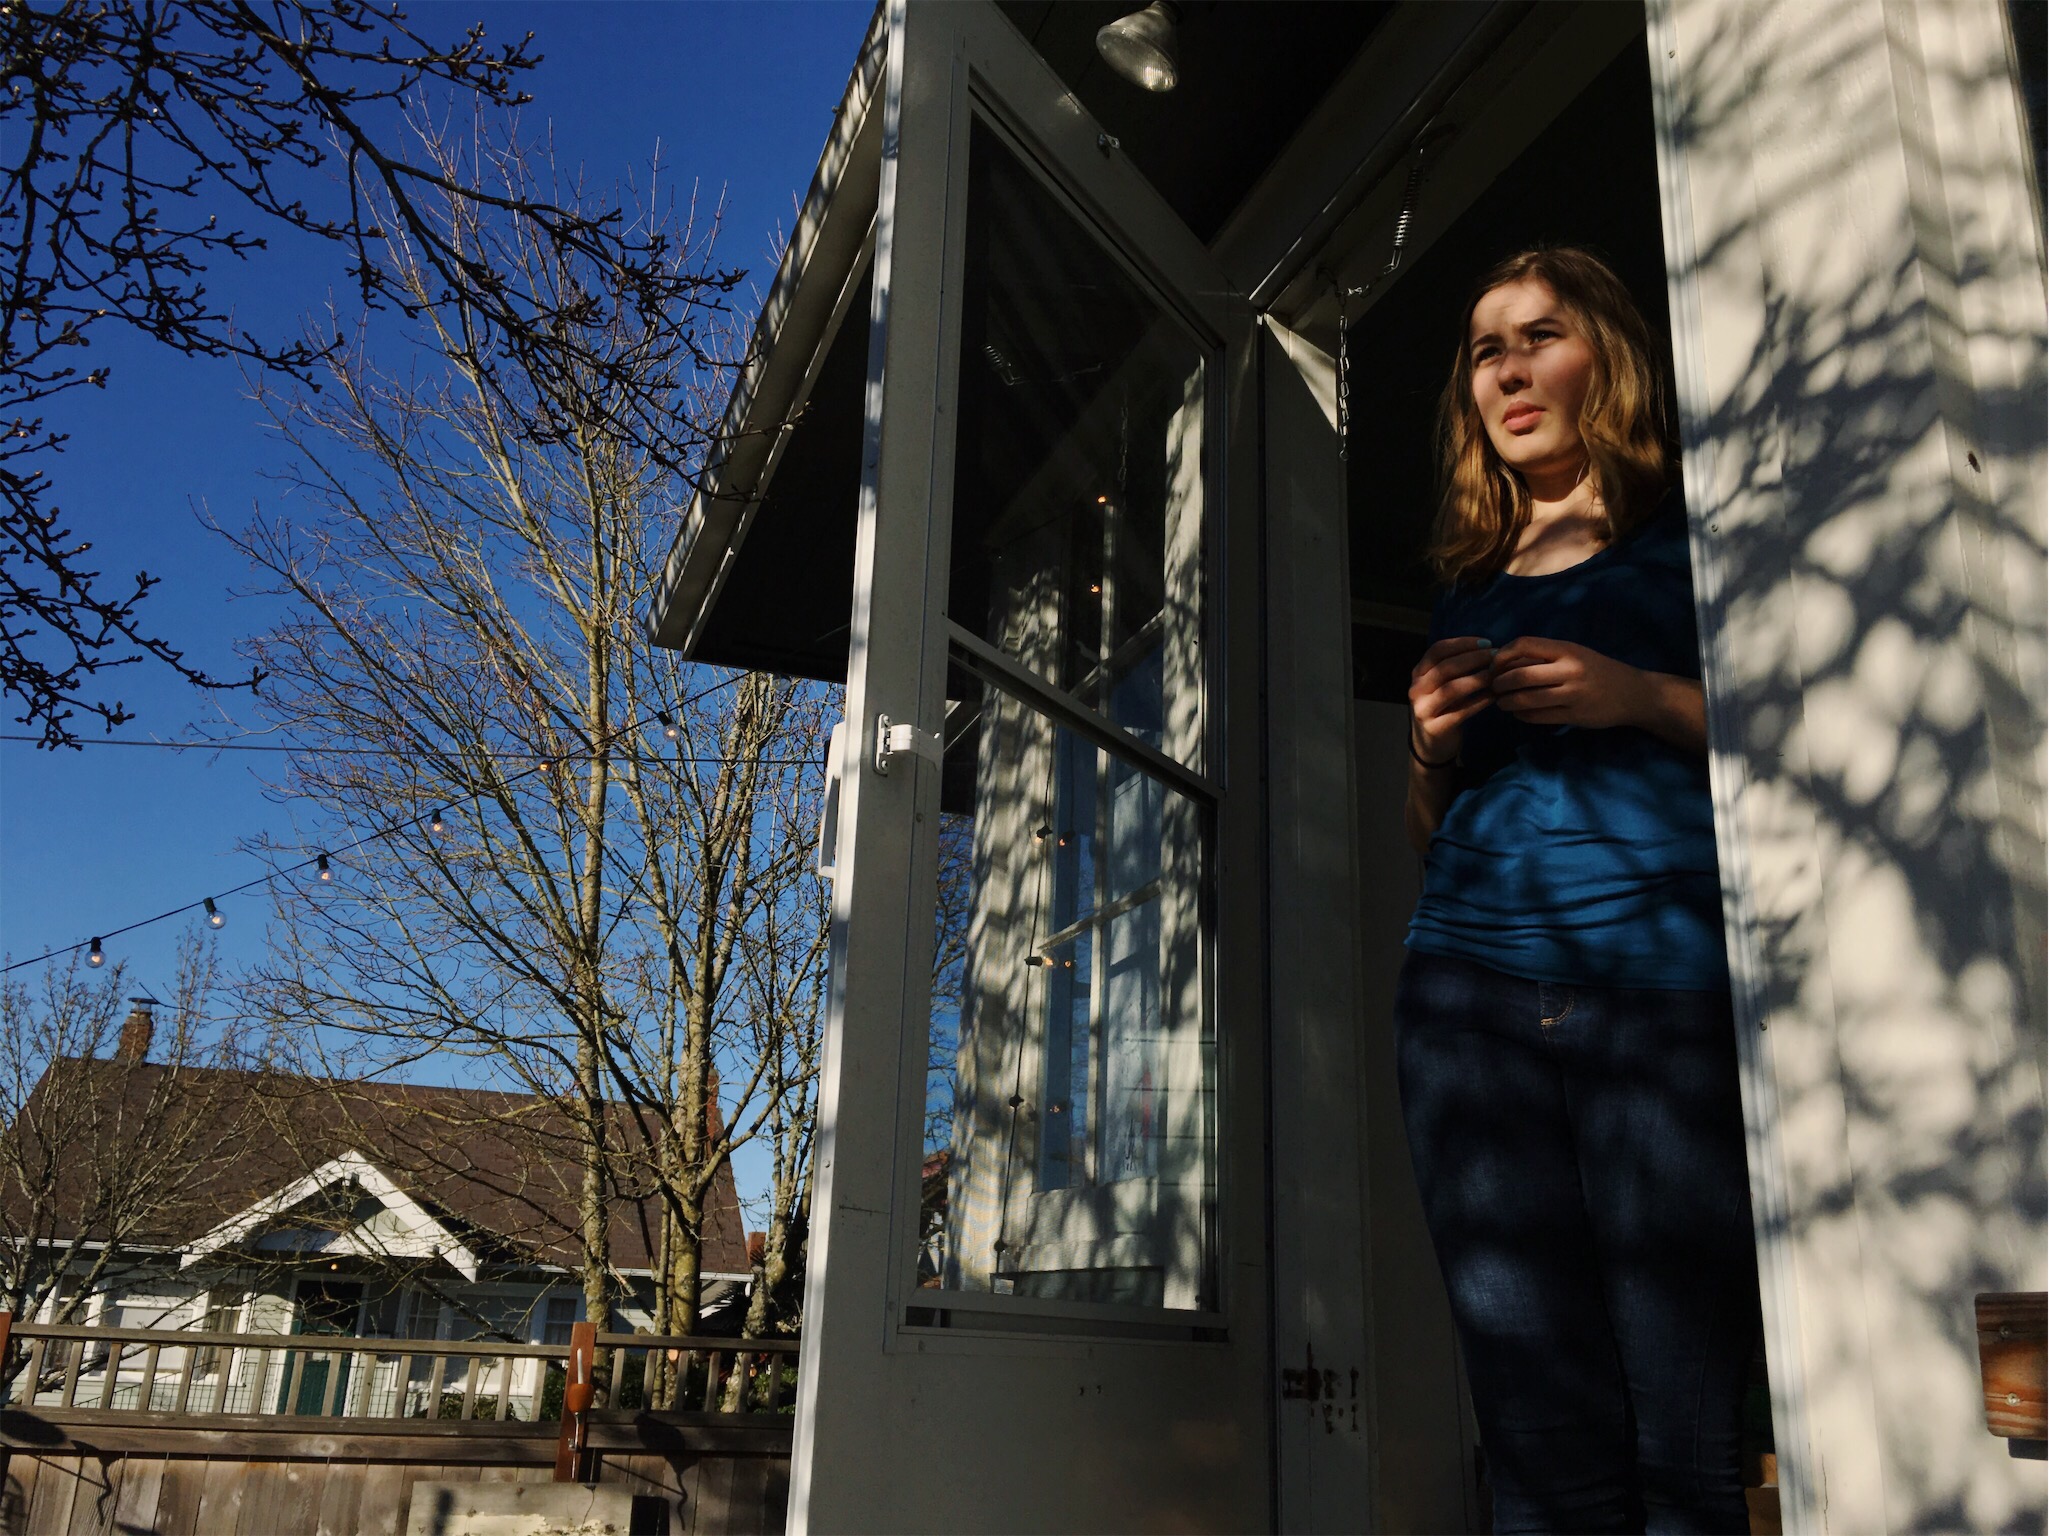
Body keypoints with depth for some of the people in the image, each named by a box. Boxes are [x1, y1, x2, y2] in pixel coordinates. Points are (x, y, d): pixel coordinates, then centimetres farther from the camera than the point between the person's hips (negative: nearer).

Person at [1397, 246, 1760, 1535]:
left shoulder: (1694, 537, 12)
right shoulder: (1472, 591, 24)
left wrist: (1646, 698, -9)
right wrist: (1433, 749, 6)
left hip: (1663, 979, -3)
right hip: (1472, 992, 4)